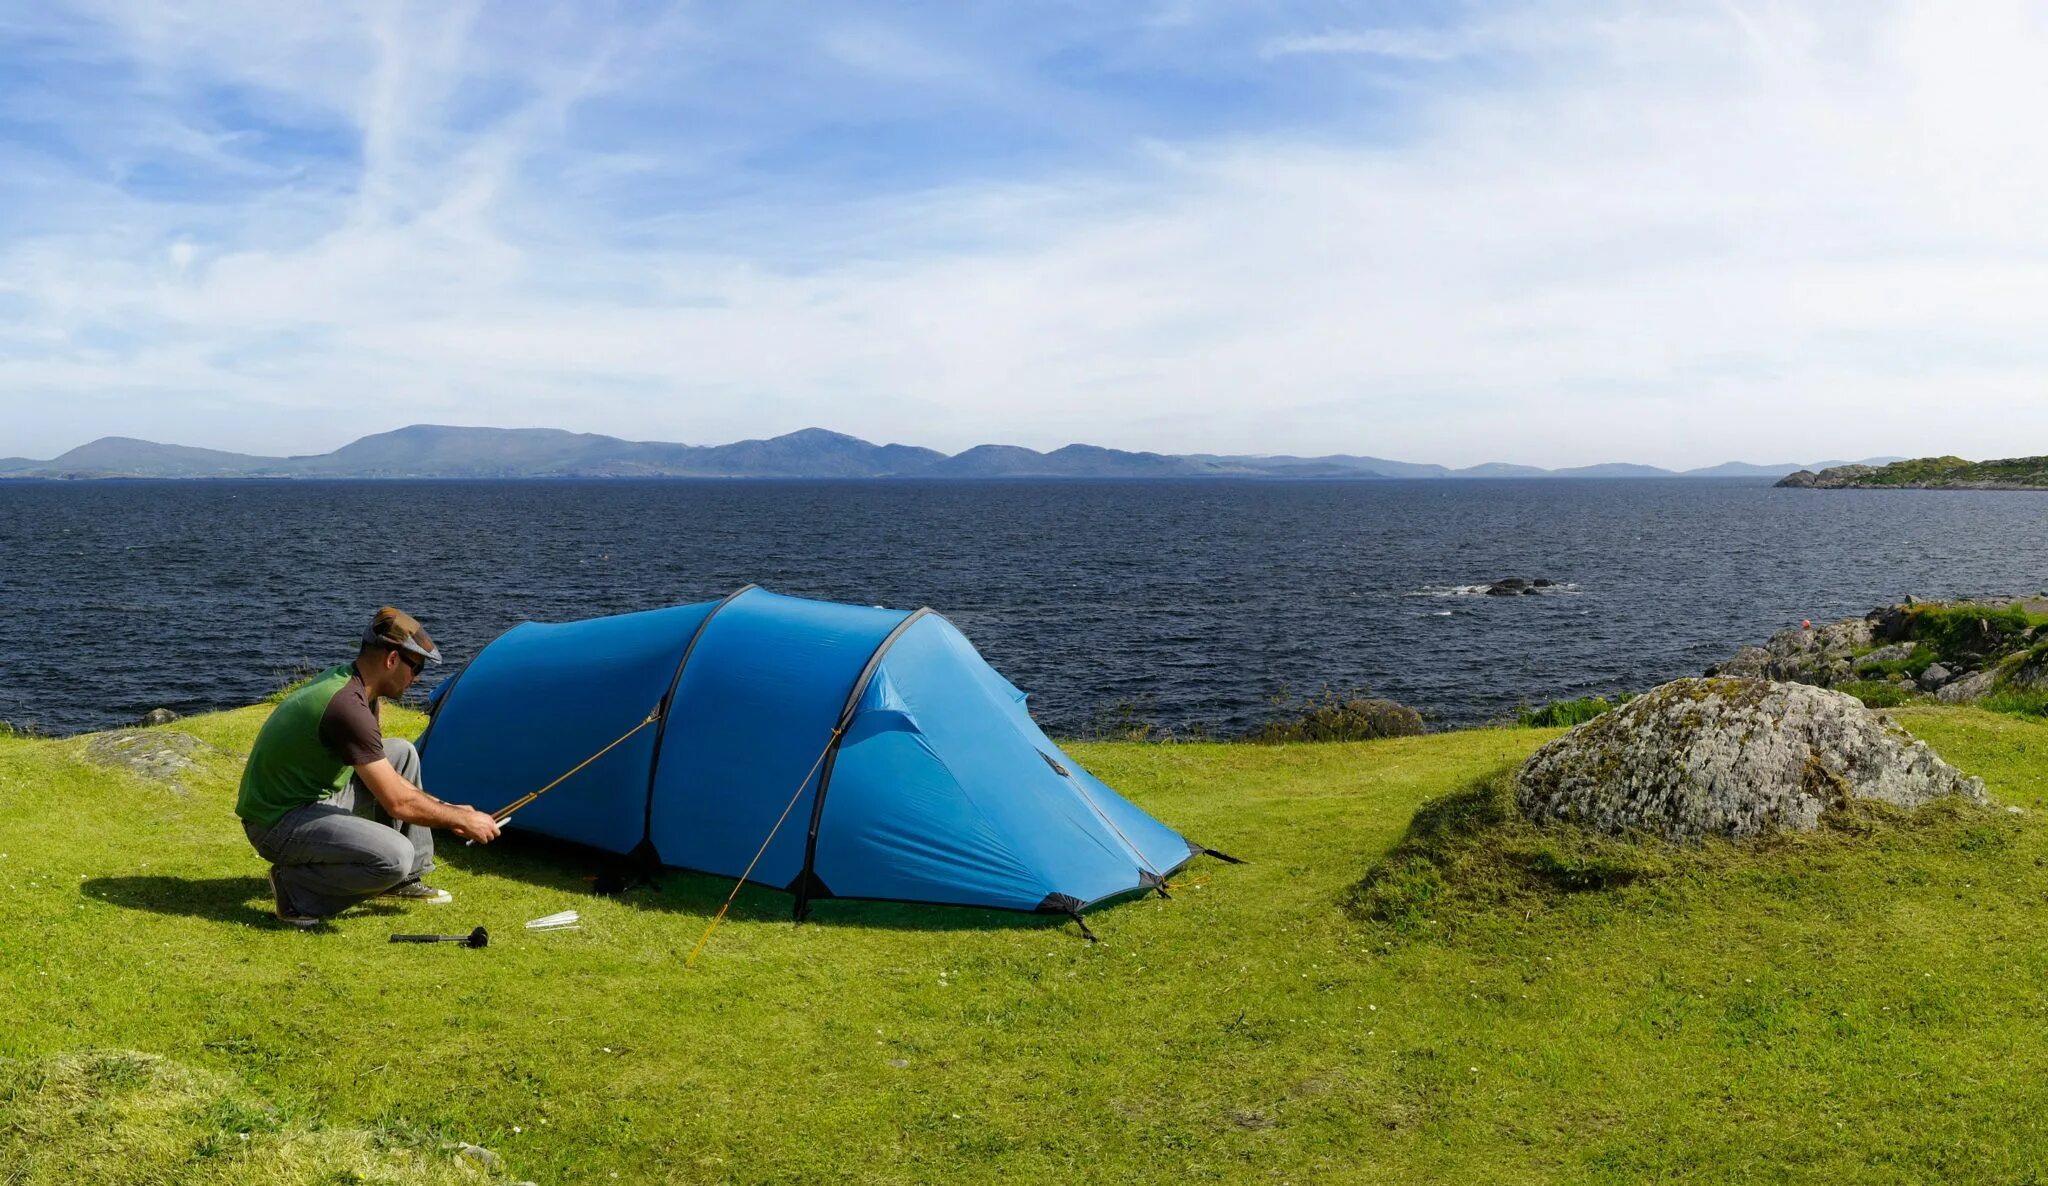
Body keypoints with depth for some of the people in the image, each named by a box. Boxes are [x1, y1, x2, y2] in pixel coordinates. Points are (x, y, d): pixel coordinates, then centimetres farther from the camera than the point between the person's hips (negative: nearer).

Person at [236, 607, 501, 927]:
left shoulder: (344, 682, 5)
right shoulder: (347, 706, -26)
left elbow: (385, 777, 16)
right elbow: (398, 803, -22)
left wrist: (444, 808, 12)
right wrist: (462, 819, -9)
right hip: (277, 824, -10)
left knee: (402, 753, 12)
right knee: (394, 856, -29)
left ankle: (405, 880, 16)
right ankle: (296, 888, -6)